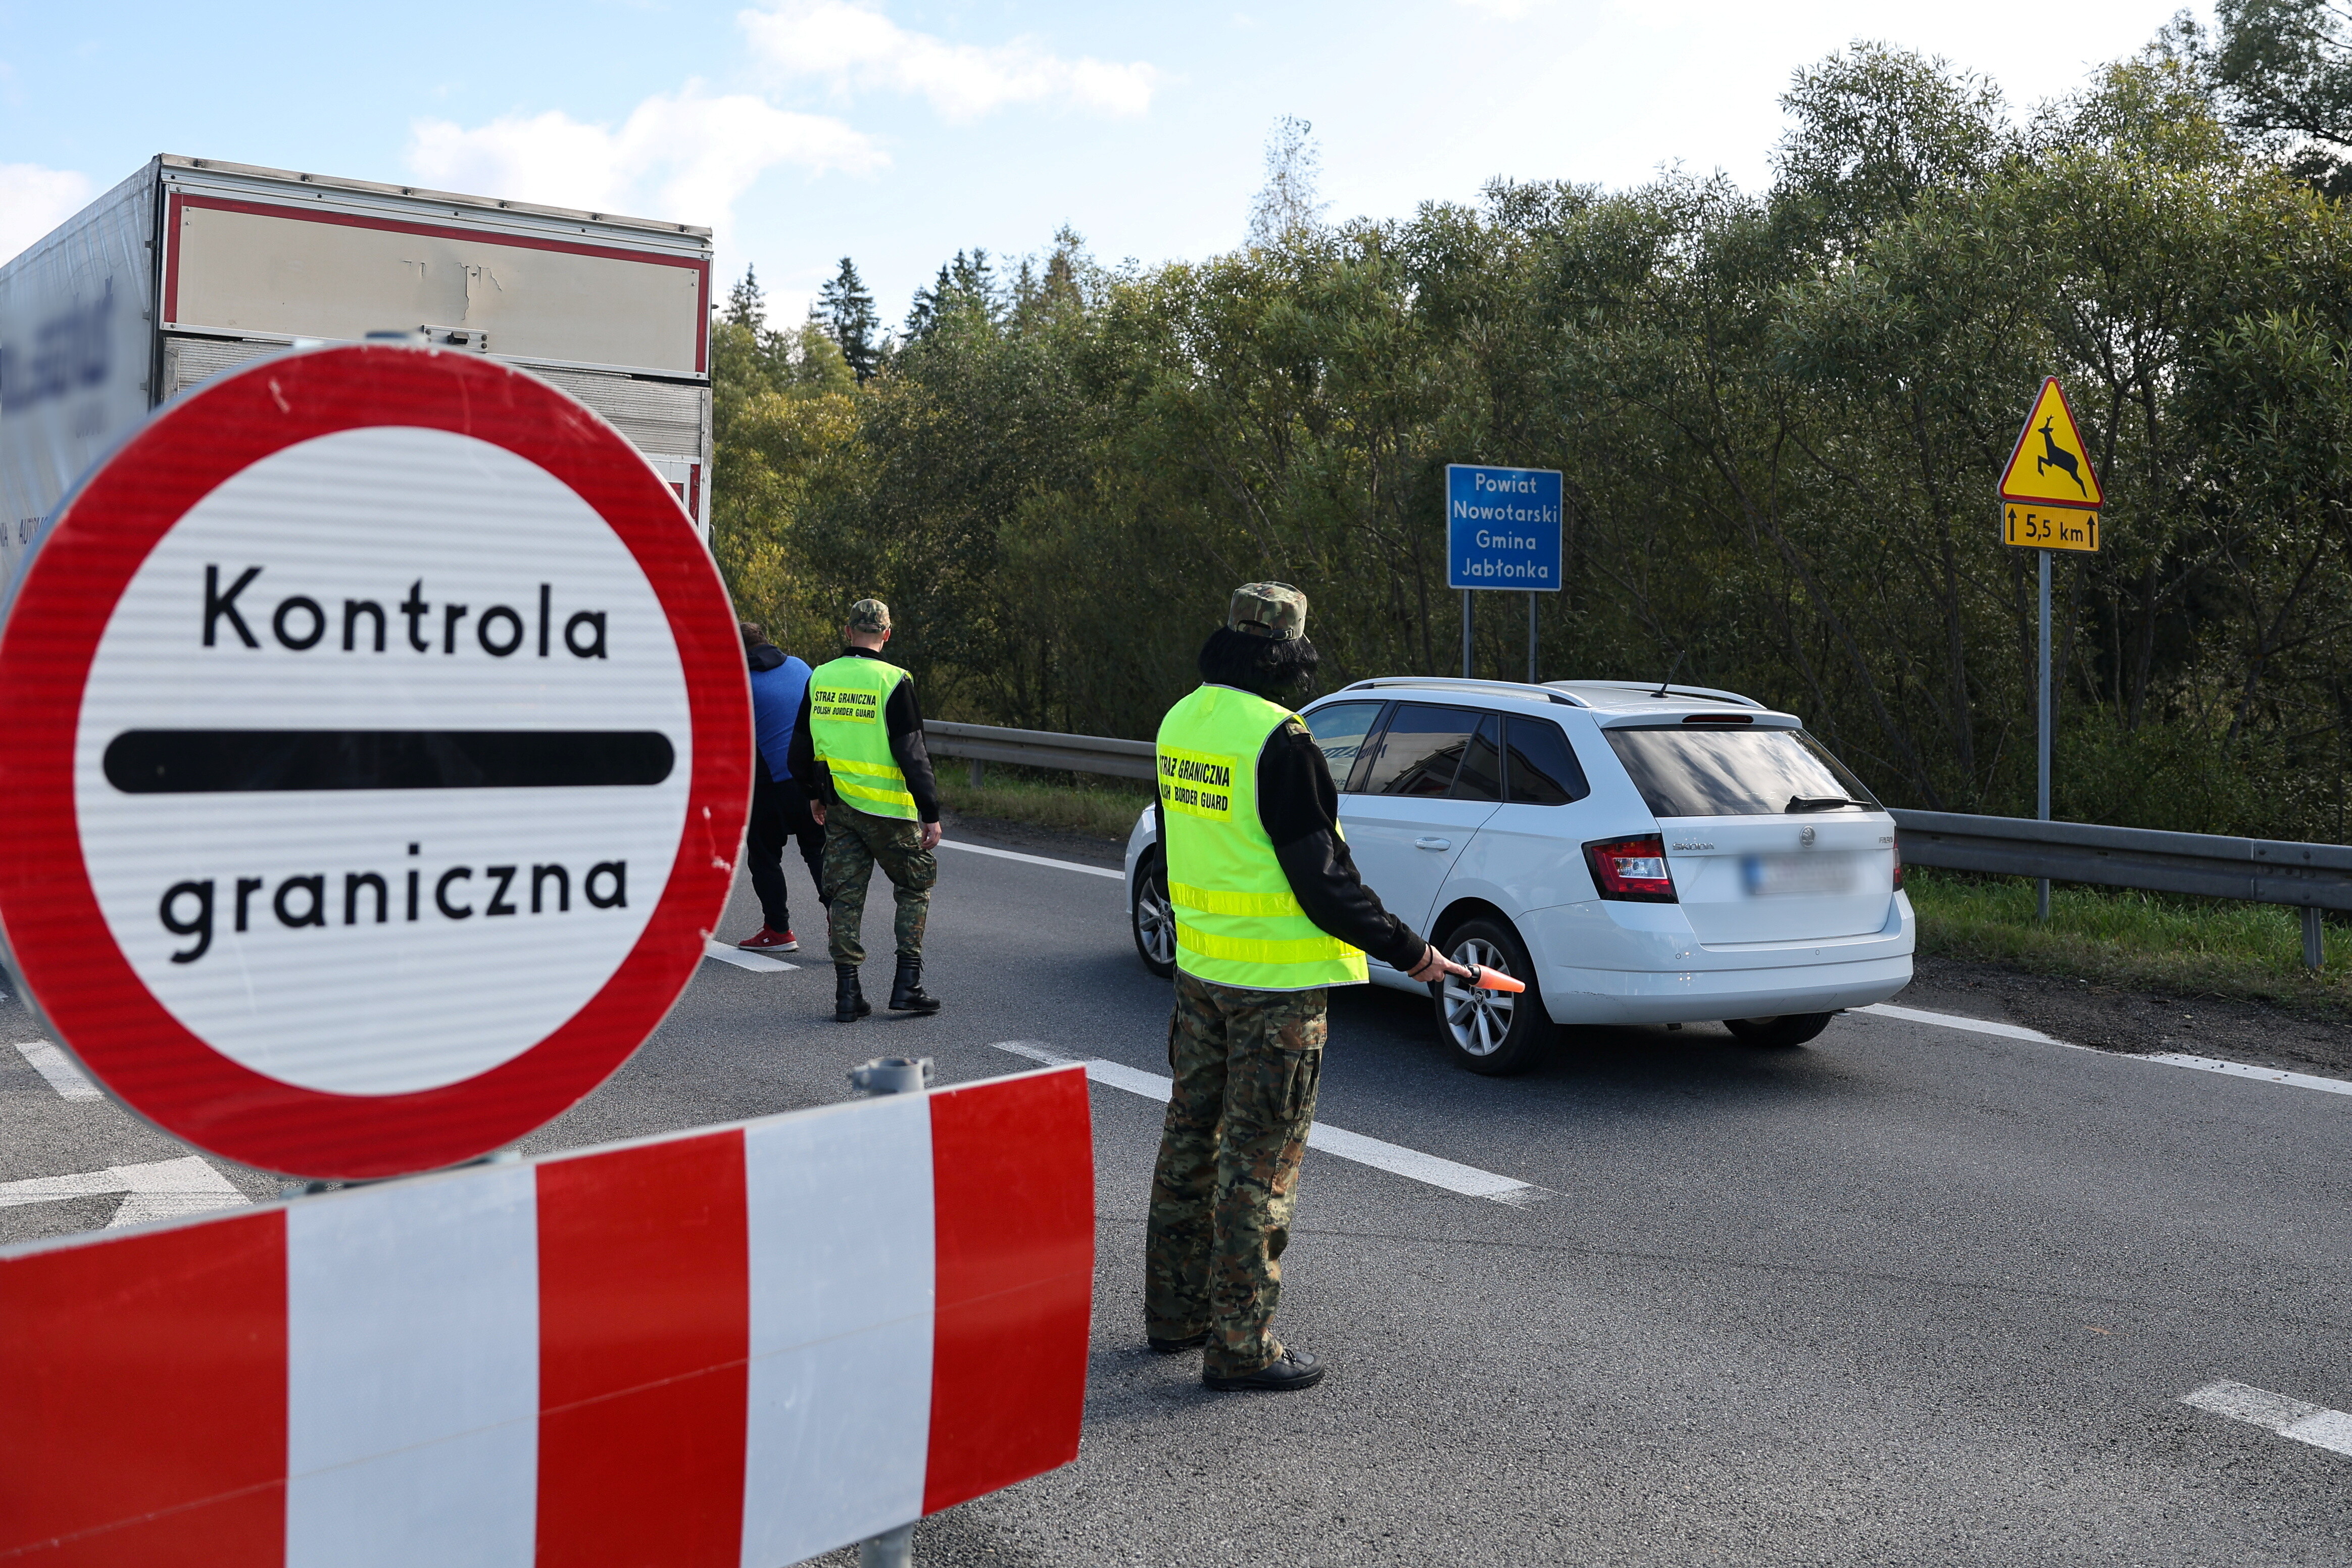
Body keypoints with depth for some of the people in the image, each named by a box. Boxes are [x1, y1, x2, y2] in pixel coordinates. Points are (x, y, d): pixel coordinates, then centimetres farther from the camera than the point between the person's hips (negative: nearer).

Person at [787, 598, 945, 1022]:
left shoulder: (820, 678, 4)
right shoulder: (893, 681, -12)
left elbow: (801, 746, 13)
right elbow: (912, 753, -15)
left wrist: (815, 794, 28)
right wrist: (931, 814, -11)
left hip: (838, 809, 4)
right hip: (886, 809, -4)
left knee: (845, 895, 10)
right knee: (916, 884, 12)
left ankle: (847, 995, 10)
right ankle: (907, 984, 6)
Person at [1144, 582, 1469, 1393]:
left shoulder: (1181, 721, 6)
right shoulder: (1280, 740, -20)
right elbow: (1322, 877, -20)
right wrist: (1407, 950, -10)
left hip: (1198, 968, 9)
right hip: (1276, 980, -8)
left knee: (1192, 1135, 17)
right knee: (1259, 1159, 0)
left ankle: (1175, 1311, 30)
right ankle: (1240, 1346, 9)